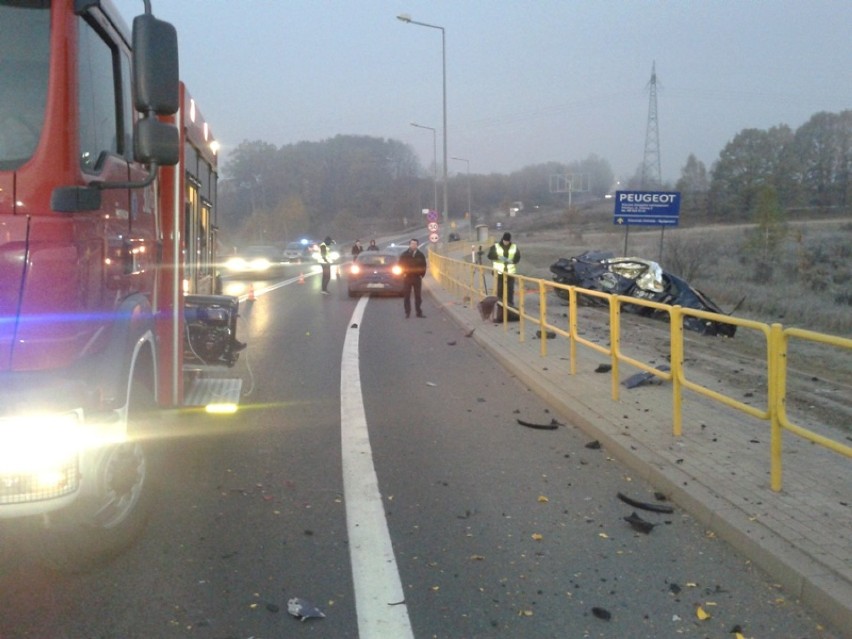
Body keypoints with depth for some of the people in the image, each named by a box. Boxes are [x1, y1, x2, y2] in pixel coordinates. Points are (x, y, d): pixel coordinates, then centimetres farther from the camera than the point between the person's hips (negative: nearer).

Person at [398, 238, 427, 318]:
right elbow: (400, 265, 5)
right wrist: (403, 273, -4)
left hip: (417, 278, 1)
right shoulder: (404, 255, 1)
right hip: (407, 278, -1)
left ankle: (419, 312, 9)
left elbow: (423, 266, 9)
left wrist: (422, 274, 0)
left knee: (418, 296, 4)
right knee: (406, 296, 1)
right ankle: (407, 312, 6)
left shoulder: (420, 255, 4)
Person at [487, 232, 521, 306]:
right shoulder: (496, 246, 2)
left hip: (510, 272, 1)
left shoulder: (514, 247, 7)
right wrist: (498, 257, -19)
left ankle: (510, 303, 10)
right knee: (499, 288, 0)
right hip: (499, 271, -1)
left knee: (510, 288, 2)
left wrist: (512, 260, -15)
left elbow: (517, 257, 3)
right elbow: (490, 255, -5)